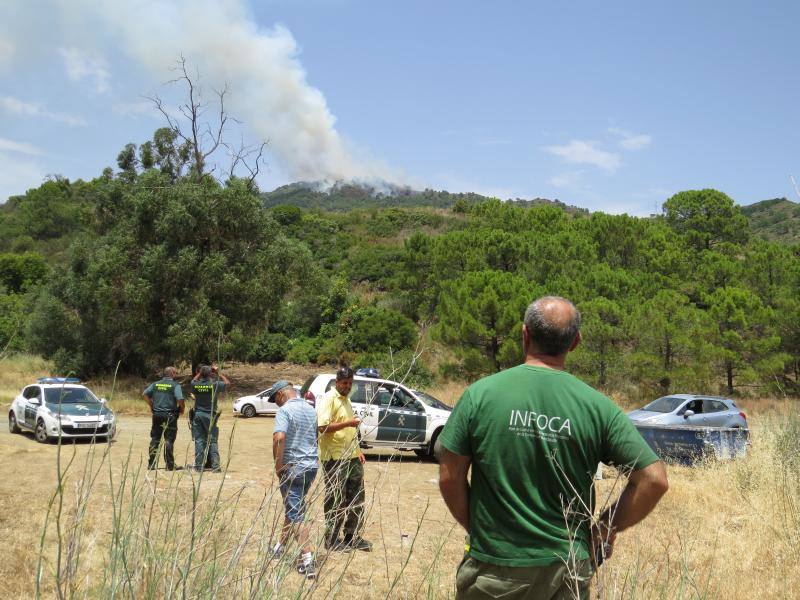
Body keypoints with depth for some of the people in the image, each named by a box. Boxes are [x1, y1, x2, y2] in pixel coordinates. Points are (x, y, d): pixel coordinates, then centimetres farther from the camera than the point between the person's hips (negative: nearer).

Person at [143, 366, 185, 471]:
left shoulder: (156, 384, 9)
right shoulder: (175, 385, -6)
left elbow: (144, 394, 5)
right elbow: (180, 399, -18)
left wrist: (151, 405, 13)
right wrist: (182, 409, 0)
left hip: (156, 414, 4)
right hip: (170, 415, -4)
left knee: (155, 439, 11)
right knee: (169, 440, 0)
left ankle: (152, 464, 14)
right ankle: (170, 465, 2)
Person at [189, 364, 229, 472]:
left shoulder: (195, 385, -6)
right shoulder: (215, 385, -11)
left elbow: (192, 381, 20)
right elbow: (227, 382, 6)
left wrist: (199, 373, 21)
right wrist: (218, 373, 11)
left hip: (197, 415, 2)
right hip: (210, 415, -2)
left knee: (199, 440, 6)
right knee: (213, 441, 3)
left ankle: (199, 465, 5)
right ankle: (215, 465, -3)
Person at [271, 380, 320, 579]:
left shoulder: (285, 410, -13)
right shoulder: (311, 409, 12)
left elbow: (279, 438, -27)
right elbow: (316, 437, 21)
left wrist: (278, 465, -18)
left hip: (293, 468, -8)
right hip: (312, 466, 8)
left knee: (295, 515, -5)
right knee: (293, 508, 22)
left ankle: (307, 560, -12)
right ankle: (281, 547, 36)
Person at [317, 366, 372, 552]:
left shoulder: (346, 400, 18)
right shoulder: (328, 399, -10)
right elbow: (323, 427, -21)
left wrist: (358, 451, 19)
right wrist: (348, 423, -22)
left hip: (351, 457, 9)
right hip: (334, 458, -9)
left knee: (356, 498, 11)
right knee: (335, 501, -1)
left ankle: (353, 536, 22)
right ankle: (331, 540, 10)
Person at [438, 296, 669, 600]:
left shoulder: (481, 394, -10)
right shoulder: (596, 406, -8)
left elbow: (450, 478, -7)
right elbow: (654, 479, -8)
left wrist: (475, 528, 8)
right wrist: (606, 528, 4)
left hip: (493, 567, -1)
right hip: (566, 569, 1)